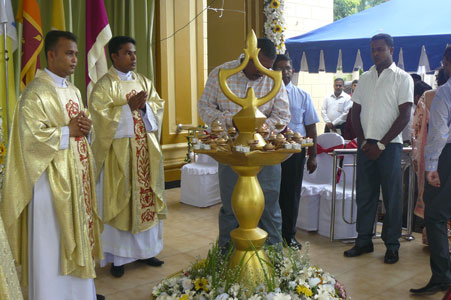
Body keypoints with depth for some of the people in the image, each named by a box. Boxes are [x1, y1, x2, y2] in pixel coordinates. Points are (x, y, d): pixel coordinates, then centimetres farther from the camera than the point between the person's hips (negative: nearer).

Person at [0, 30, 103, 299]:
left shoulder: (73, 91, 13)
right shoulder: (36, 92, -13)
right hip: (52, 178, -8)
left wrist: (86, 127, -2)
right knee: (53, 242, 1)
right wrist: (68, 131, -15)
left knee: (77, 233, 15)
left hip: (77, 175, 8)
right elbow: (32, 136, -21)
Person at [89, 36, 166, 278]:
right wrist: (129, 107, -18)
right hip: (119, 152, -5)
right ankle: (118, 256, 10)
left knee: (146, 197, 9)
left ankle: (144, 250, 22)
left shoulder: (143, 82, 13)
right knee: (119, 200, 0)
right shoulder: (104, 85, -4)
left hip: (145, 150, 5)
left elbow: (159, 106, 9)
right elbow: (101, 115, -14)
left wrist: (144, 106, -11)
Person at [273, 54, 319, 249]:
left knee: (292, 194, 9)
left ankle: (289, 235, 24)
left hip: (295, 150, 2)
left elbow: (311, 126, 9)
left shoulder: (302, 96, 8)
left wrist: (312, 155, 4)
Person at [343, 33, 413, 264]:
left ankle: (392, 245, 11)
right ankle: (364, 240, 18)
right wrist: (363, 141, -1)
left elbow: (404, 116, -7)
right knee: (364, 194, 8)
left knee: (392, 196, 1)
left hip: (389, 146, -4)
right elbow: (356, 112, 12)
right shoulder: (365, 78, 13)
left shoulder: (402, 78, -1)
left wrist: (381, 144, -11)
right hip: (365, 145, 4)